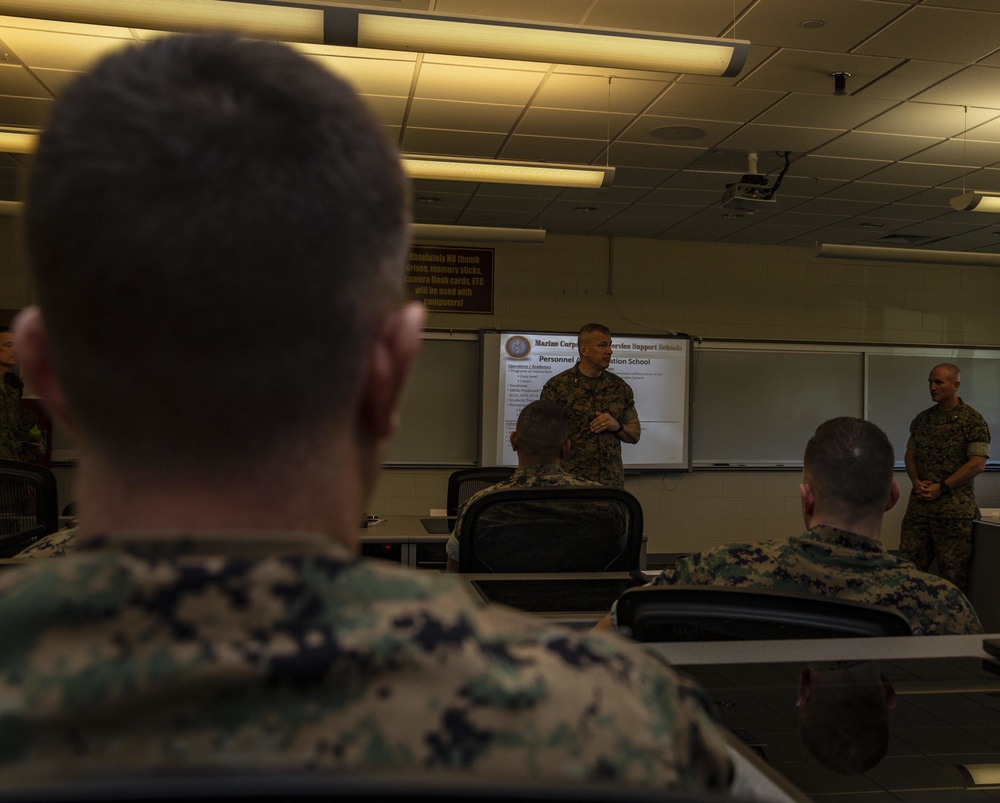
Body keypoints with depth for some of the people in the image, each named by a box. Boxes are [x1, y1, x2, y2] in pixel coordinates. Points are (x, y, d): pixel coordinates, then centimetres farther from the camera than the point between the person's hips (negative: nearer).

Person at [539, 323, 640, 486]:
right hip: (570, 481, -3)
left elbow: (635, 435, 12)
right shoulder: (556, 386, -5)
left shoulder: (620, 387, 6)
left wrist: (616, 426, -9)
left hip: (612, 481, 3)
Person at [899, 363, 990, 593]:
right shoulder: (922, 419, 12)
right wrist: (917, 482, -3)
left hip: (955, 509, -5)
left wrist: (941, 488, -14)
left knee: (953, 573, 2)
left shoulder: (973, 421, -5)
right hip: (918, 505, 5)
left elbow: (977, 464, -11)